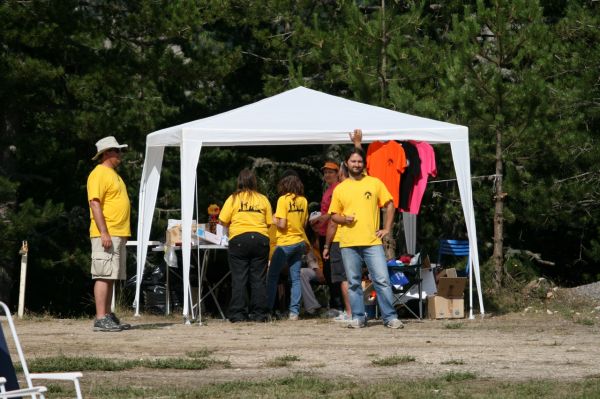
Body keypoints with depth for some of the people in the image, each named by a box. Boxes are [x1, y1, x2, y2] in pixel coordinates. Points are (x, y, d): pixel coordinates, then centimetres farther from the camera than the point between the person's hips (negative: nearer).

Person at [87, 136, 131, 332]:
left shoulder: (112, 174, 20)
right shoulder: (99, 174, -10)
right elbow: (95, 204, -18)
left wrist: (122, 233, 22)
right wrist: (104, 233, -24)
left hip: (118, 235, 10)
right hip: (106, 235, -10)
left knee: (111, 277, 11)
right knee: (104, 276, -11)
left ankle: (108, 316, 14)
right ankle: (101, 319, -13)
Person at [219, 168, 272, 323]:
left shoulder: (233, 199, 2)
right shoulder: (263, 199, 8)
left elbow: (223, 221, -1)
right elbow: (269, 223, 7)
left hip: (239, 239, -2)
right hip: (260, 239, 2)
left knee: (239, 279, 0)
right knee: (258, 278, 5)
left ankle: (238, 314, -3)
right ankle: (259, 313, 3)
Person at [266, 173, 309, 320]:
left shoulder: (283, 199, -12)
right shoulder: (303, 200, 4)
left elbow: (282, 224, -16)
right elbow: (304, 222, 11)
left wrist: (273, 220, 2)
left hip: (285, 243, -5)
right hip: (300, 242, 5)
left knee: (272, 276, 3)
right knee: (295, 278, 7)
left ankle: (268, 309, 1)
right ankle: (294, 311, 1)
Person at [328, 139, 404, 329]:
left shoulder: (375, 183, 7)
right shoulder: (340, 189, 10)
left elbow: (389, 205, 11)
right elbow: (333, 214, 15)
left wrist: (387, 229, 2)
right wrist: (344, 219, -7)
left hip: (372, 242, -2)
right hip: (348, 243, 2)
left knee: (382, 280, -8)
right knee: (353, 283, 4)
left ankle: (390, 317, -5)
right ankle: (358, 317, 11)